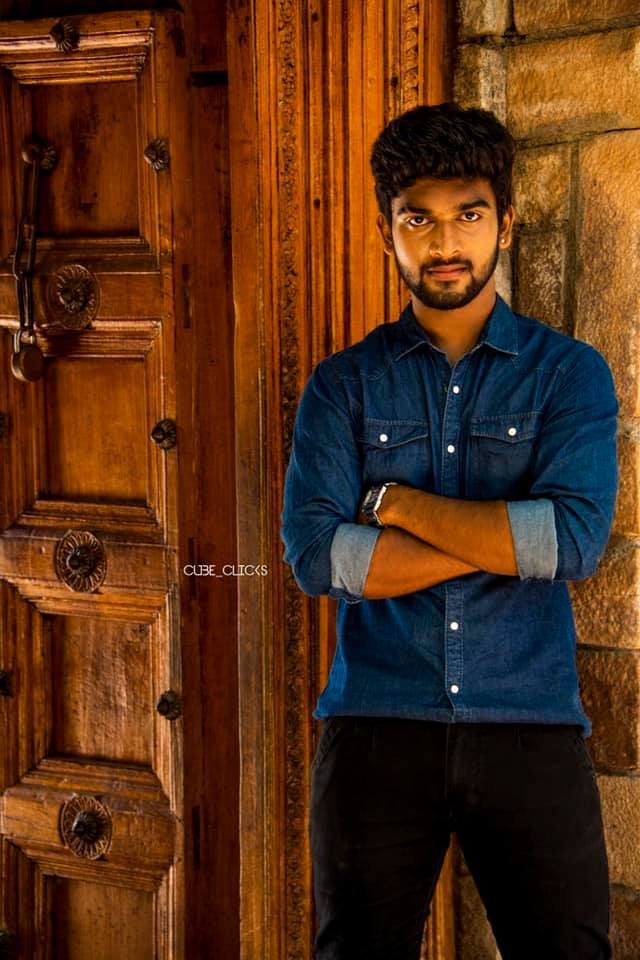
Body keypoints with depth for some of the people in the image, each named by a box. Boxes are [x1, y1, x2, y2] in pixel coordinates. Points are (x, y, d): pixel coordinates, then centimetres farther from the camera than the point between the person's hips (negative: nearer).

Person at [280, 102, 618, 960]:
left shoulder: (569, 372, 4)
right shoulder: (345, 384, 6)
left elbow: (576, 539, -13)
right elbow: (315, 555, -9)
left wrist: (397, 502, -7)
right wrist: (506, 541, -10)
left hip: (532, 728, 0)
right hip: (378, 727, 1)